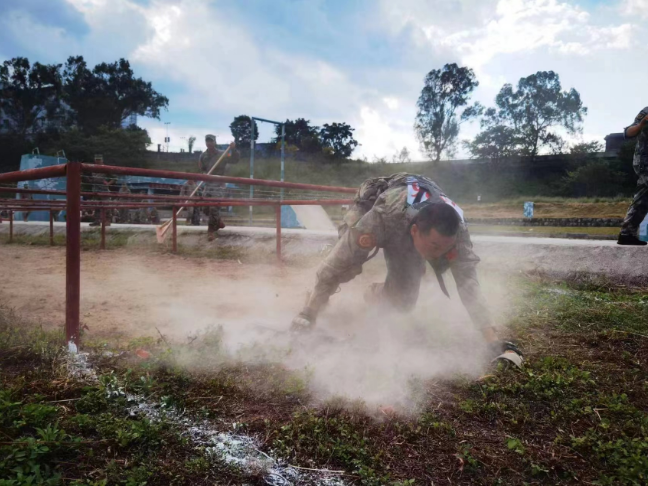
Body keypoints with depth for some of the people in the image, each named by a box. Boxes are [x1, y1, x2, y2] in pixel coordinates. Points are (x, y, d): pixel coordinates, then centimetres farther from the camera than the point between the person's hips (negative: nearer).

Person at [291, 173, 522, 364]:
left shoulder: (456, 231, -36)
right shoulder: (382, 218, -46)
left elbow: (468, 284, -36)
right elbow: (340, 262, -40)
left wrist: (494, 342, -42)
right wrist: (307, 314, -36)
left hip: (407, 231, 3)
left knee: (404, 298, -10)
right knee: (346, 265, -25)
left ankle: (374, 297, 23)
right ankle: (313, 301, 4)